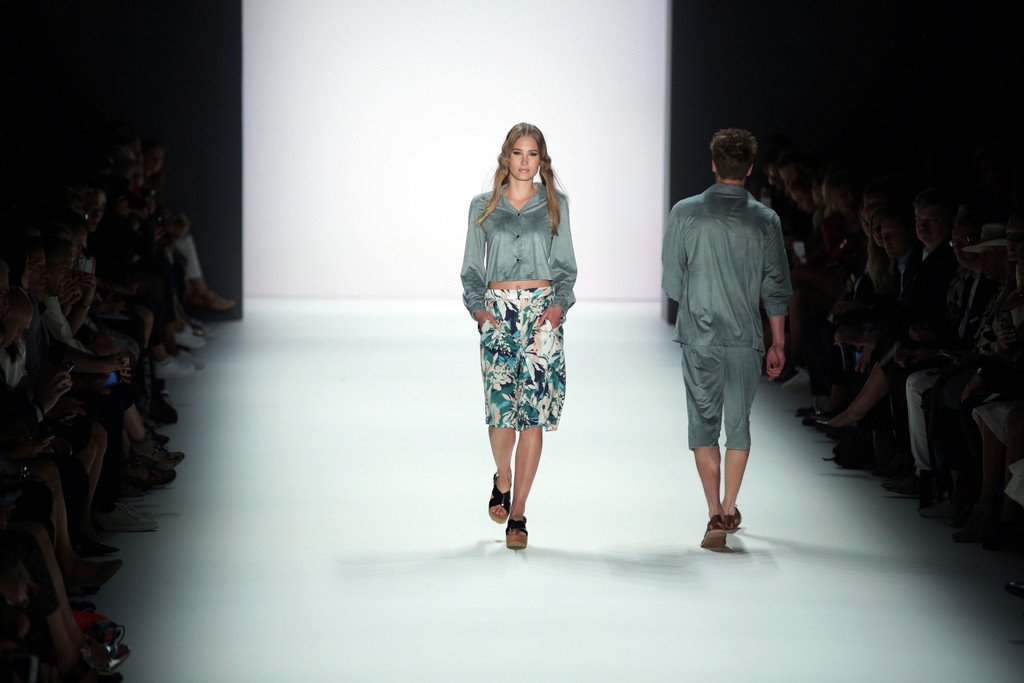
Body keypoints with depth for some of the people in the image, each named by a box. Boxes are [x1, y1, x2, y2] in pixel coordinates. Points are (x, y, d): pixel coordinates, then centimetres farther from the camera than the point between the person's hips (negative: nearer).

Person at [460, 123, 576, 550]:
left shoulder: (555, 204, 10)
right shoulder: (483, 206, 11)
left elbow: (565, 266, 10)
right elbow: (471, 268, 11)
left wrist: (561, 303, -7)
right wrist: (476, 306, -6)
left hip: (542, 311, 0)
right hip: (497, 312, 0)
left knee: (533, 410, -6)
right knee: (501, 407, -8)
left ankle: (518, 512, 0)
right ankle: (502, 480, 24)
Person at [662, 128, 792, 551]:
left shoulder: (685, 214, -4)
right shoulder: (765, 221, -2)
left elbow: (672, 282, -1)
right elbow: (777, 288, 1)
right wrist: (778, 344, 10)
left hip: (699, 337, -1)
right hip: (746, 338, 1)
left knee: (703, 422, 5)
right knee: (738, 422, 12)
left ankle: (715, 514, -2)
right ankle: (730, 511, 18)